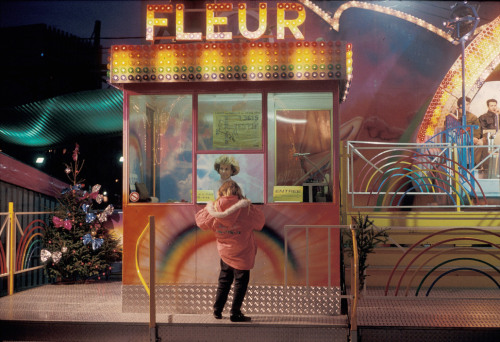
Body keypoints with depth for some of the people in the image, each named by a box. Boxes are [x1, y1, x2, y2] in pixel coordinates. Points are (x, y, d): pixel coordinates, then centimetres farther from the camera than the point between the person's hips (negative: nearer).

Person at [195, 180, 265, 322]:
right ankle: (235, 313, 7)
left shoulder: (213, 210, -8)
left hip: (224, 252, 4)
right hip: (241, 253, -4)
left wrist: (208, 207, 22)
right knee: (240, 282, 7)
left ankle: (217, 310, 24)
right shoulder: (246, 209, -15)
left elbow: (200, 220, 10)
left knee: (224, 281, 20)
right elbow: (260, 221, 0)